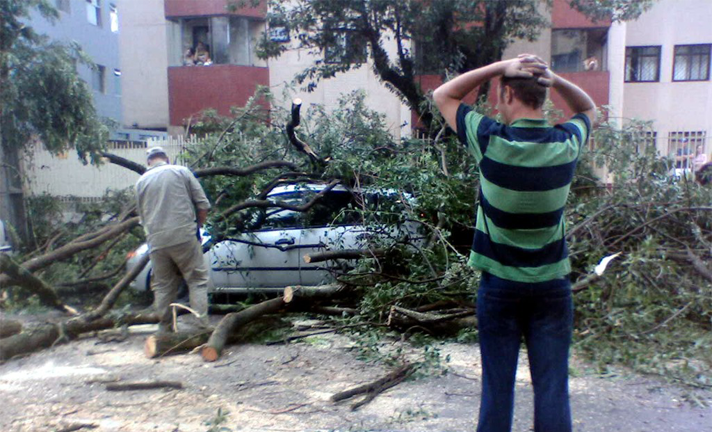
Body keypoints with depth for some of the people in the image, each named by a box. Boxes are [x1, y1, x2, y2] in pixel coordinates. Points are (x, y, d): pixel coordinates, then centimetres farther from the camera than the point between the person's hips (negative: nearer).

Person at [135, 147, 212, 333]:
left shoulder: (141, 181, 13)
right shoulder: (181, 171, 5)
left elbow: (142, 216, 20)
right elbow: (203, 204, 2)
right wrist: (198, 225, 17)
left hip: (156, 242, 3)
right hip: (184, 237, -3)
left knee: (162, 286, 15)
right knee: (197, 281, 5)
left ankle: (164, 328, 23)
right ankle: (203, 326, 0)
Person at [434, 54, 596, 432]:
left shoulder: (491, 141, -16)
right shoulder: (566, 144, -7)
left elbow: (442, 95, 0)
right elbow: (589, 108, 17)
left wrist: (500, 67, -6)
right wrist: (554, 79, 0)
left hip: (500, 284, -2)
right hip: (552, 284, 2)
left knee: (497, 386, 9)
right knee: (552, 387, 10)